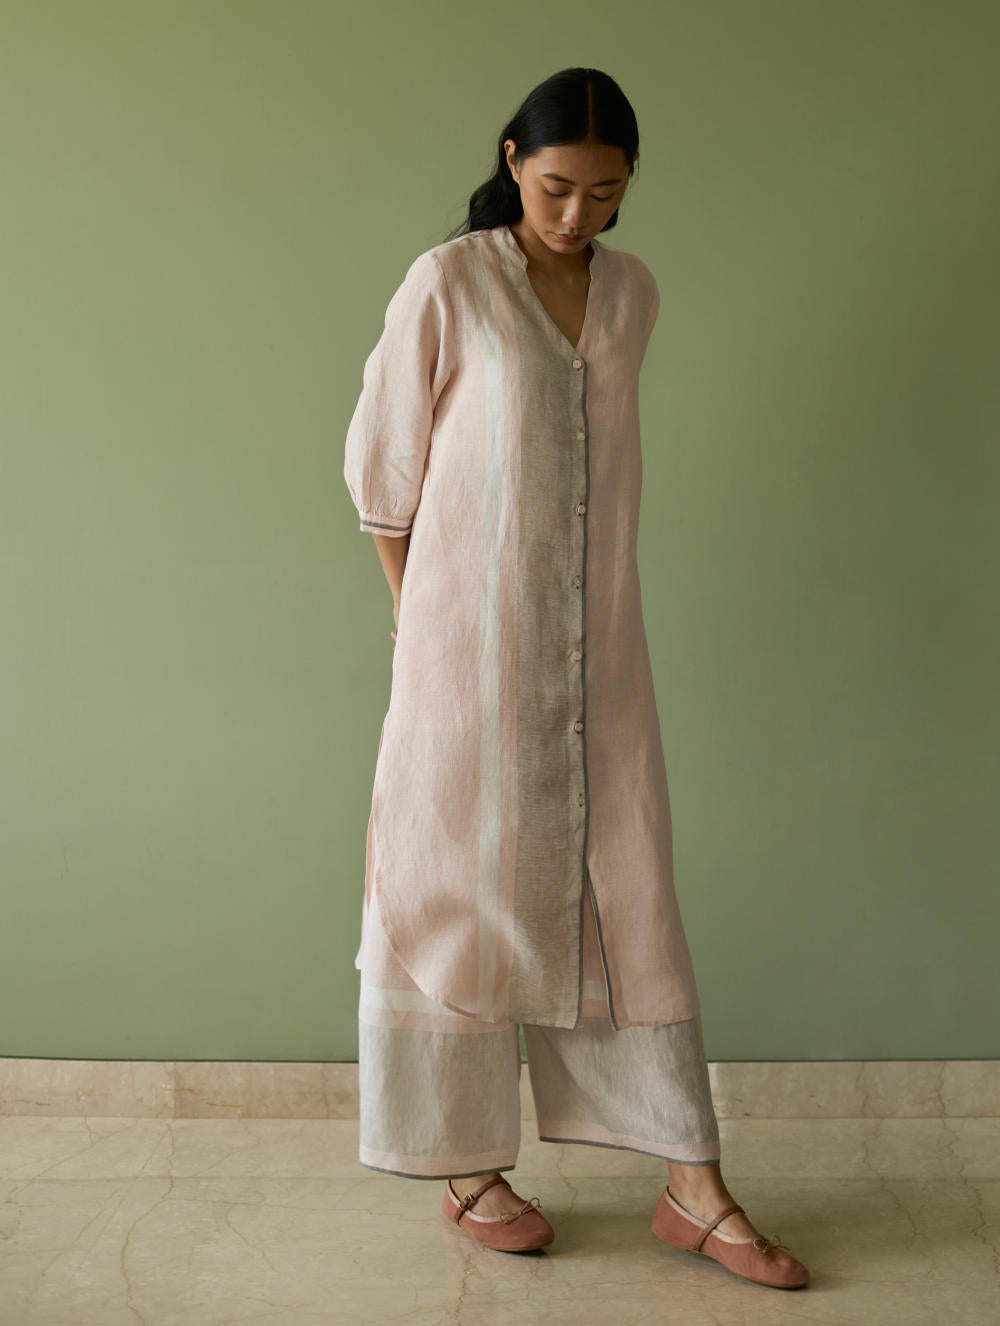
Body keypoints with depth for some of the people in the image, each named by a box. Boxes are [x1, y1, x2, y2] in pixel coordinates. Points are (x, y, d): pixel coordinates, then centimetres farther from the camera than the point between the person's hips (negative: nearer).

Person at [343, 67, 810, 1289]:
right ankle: (466, 1169, 20)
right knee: (464, 889, 4)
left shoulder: (633, 293, 8)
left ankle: (692, 1186, 13)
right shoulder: (445, 285, -7)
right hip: (471, 643, -4)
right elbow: (380, 465, -1)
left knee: (627, 893, 6)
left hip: (597, 645, 5)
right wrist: (420, 618, 4)